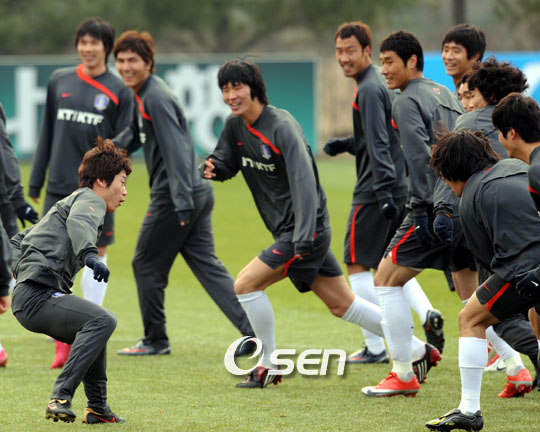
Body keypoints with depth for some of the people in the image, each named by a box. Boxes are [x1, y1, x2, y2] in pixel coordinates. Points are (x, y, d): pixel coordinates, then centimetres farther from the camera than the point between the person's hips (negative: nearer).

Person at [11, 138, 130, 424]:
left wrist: (22, 276, 30)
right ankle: (60, 398, -34)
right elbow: (78, 221, -26)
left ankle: (97, 408, 33)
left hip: (29, 295, 11)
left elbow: (19, 240, 35)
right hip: (37, 297, -11)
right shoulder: (90, 199, 0)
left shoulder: (69, 202, 30)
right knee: (102, 321, -28)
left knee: (95, 328, 29)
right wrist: (90, 255, -42)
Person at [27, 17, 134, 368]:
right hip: (59, 188, 2)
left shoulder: (119, 91, 1)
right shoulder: (59, 82, 9)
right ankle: (62, 342, 5)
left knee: (96, 257, 3)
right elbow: (47, 133, 13)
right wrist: (34, 185, 12)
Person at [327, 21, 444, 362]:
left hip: (375, 193, -9)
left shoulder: (369, 90, -14)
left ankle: (375, 348, 2)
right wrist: (346, 144, 15)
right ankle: (427, 314, -4)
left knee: (358, 265, 0)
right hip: (400, 190, 9)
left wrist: (384, 190, -28)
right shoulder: (381, 84, 16)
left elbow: (379, 145, -23)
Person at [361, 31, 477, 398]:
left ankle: (404, 376, -2)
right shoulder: (447, 96, 20)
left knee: (387, 281, 2)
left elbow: (423, 157, -17)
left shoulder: (407, 102, -6)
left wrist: (437, 206, -21)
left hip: (436, 208, -8)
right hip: (469, 203, 8)